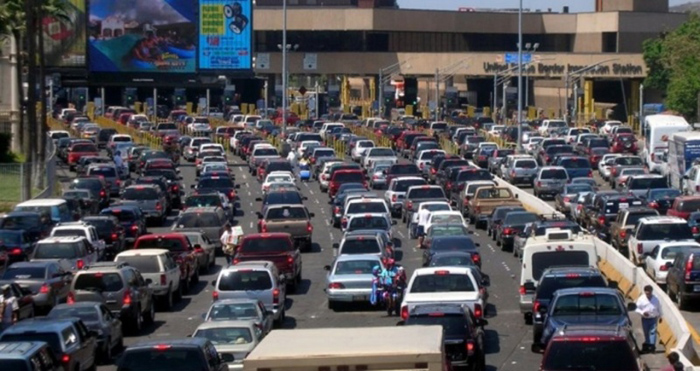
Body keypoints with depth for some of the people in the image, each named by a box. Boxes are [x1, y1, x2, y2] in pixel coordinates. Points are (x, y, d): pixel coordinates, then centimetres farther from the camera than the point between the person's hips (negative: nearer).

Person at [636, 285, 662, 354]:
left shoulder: (655, 299, 1)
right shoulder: (641, 299, -4)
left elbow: (659, 308, 12)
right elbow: (637, 308, -2)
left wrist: (659, 316, 15)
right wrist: (642, 312, -20)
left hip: (653, 318, 0)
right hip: (645, 319, 0)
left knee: (653, 332, -8)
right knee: (646, 333, 8)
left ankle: (652, 346, -9)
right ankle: (647, 346, 21)